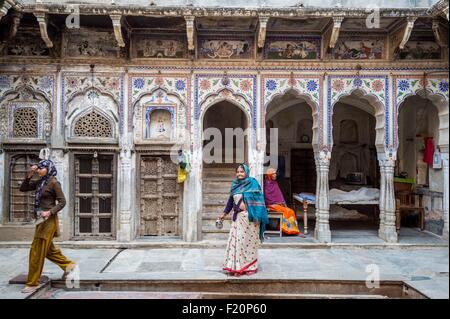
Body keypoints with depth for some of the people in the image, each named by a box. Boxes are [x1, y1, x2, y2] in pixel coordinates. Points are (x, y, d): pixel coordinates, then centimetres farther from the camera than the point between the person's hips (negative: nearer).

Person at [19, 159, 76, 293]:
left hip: (48, 220, -8)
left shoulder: (54, 183, -12)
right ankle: (68, 265, 32)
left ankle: (32, 283, 8)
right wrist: (29, 175, 1)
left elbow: (62, 202, -12)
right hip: (41, 219, 8)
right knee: (47, 249, 18)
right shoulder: (39, 182, 10)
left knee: (37, 251, -2)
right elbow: (23, 189, 12)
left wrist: (50, 212, -23)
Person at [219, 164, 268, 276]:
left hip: (249, 217, -5)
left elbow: (258, 200, -10)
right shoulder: (235, 185, 9)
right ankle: (236, 266, 14)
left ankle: (250, 266, 17)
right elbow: (231, 200, 17)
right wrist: (224, 213, 20)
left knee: (248, 241, 3)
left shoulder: (252, 183, -6)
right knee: (236, 240, 4)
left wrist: (257, 217, -16)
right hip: (238, 217, 5)